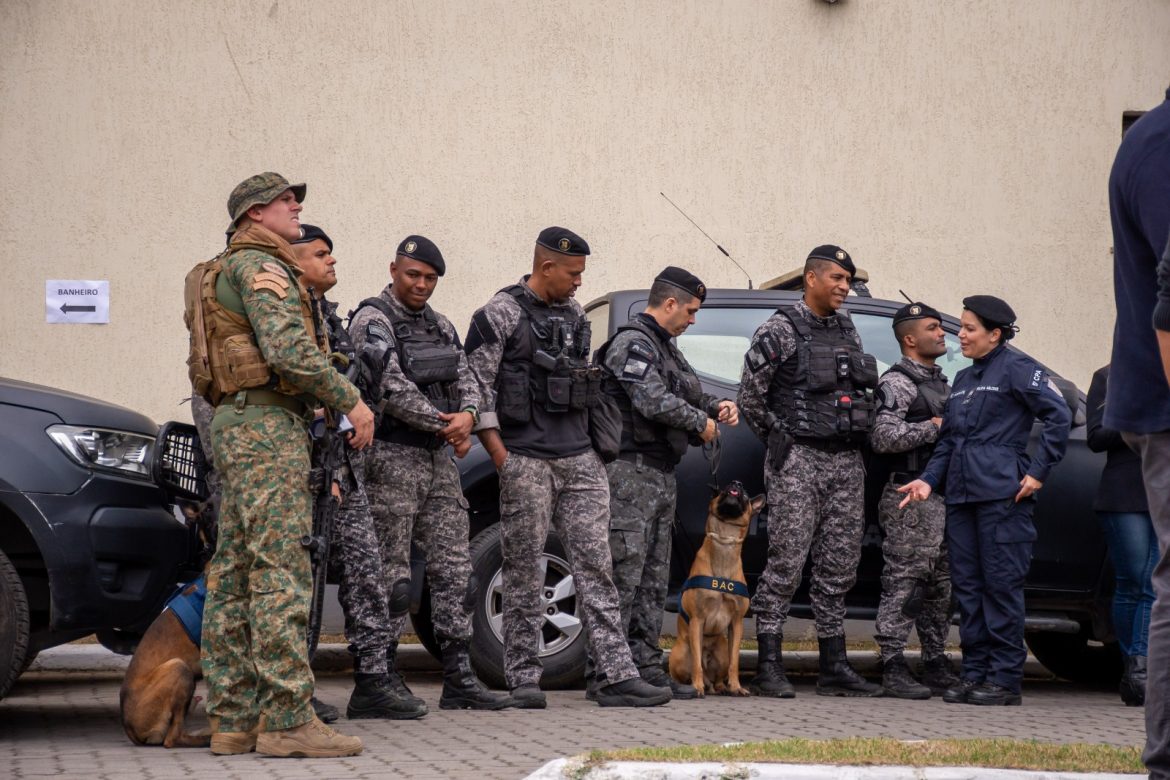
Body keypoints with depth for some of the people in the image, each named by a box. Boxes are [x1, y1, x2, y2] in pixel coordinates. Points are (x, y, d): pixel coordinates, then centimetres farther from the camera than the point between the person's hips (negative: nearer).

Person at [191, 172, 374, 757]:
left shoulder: (225, 273, 25)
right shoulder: (259, 266, -8)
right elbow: (288, 348, -20)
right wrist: (351, 401, -15)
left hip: (234, 425, 11)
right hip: (267, 423, -11)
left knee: (236, 574, 7)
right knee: (280, 571, -13)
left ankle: (233, 719, 7)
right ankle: (286, 719, -17)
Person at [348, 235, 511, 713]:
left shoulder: (441, 327, 18)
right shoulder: (373, 320, -7)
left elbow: (466, 380, 14)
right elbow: (391, 386, -17)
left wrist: (467, 415, -9)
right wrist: (445, 425, -12)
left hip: (439, 459, 8)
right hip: (392, 458, -8)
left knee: (454, 570, 7)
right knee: (390, 573, -8)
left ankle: (459, 678, 11)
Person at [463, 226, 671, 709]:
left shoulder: (574, 315, 16)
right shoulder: (501, 315, -3)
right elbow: (477, 384, -7)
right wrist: (498, 451, -12)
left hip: (579, 459, 6)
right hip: (526, 460, -6)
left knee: (595, 565, 0)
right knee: (525, 572, -1)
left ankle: (618, 675, -3)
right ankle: (523, 679, 5)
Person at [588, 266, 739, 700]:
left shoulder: (665, 347, 21)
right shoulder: (633, 343, -11)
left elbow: (689, 394, 31)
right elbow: (653, 401, -23)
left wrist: (716, 405, 10)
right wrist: (700, 422, -11)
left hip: (661, 476, 10)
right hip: (631, 472, -10)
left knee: (653, 578, 11)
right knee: (623, 573, -12)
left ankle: (646, 667, 15)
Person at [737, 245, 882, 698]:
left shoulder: (847, 329, 16)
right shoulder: (780, 330, -5)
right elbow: (750, 395, -4)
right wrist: (778, 439, 1)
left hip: (846, 462, 7)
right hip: (798, 461, -7)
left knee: (839, 567, 7)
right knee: (786, 563, -8)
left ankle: (834, 669, 12)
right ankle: (769, 668, -5)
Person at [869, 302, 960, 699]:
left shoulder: (939, 381, 22)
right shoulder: (897, 382, -7)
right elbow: (883, 436, -20)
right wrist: (935, 427, -16)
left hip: (944, 498, 9)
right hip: (912, 498, -9)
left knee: (941, 585, 11)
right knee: (904, 583, -10)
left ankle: (936, 665, 18)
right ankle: (894, 669, -10)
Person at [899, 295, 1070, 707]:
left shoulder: (1016, 368, -3)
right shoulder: (964, 379, 20)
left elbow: (1059, 416, -9)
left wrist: (1037, 472, -12)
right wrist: (929, 480, 8)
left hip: (1002, 494, -8)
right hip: (961, 495, 8)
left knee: (1002, 584, -7)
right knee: (967, 585, 6)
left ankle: (1005, 678, -4)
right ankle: (975, 673, 11)